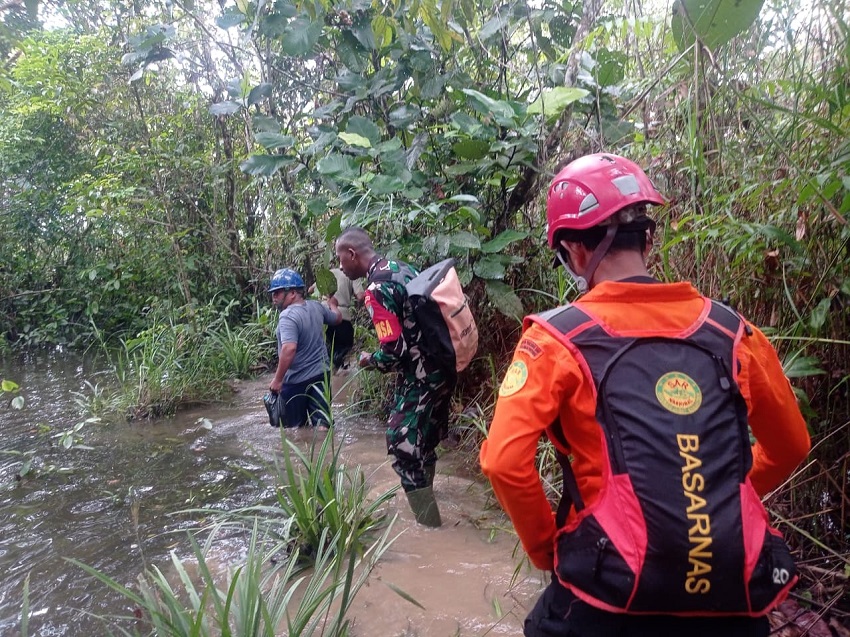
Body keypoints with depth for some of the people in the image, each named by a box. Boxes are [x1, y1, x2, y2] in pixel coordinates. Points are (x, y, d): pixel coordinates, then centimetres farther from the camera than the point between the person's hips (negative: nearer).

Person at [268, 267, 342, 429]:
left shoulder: (288, 316, -22)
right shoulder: (316, 306, 2)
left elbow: (289, 349, -34)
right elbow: (337, 318, 21)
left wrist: (277, 380, -26)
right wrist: (332, 304, 44)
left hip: (297, 380, -6)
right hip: (321, 374, 7)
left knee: (293, 427, 12)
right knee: (321, 424, 3)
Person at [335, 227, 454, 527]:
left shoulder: (376, 290, -19)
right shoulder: (402, 267, 9)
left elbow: (394, 352, -23)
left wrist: (370, 360, -3)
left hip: (420, 377, -9)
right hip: (443, 367, 9)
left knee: (404, 449, 2)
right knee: (424, 443, 23)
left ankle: (430, 528, 12)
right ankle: (424, 498, 42)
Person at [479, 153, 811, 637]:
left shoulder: (557, 338, -10)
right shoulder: (731, 330, 3)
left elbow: (504, 461, -17)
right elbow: (790, 446, 15)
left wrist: (547, 549, 0)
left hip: (615, 598, -3)